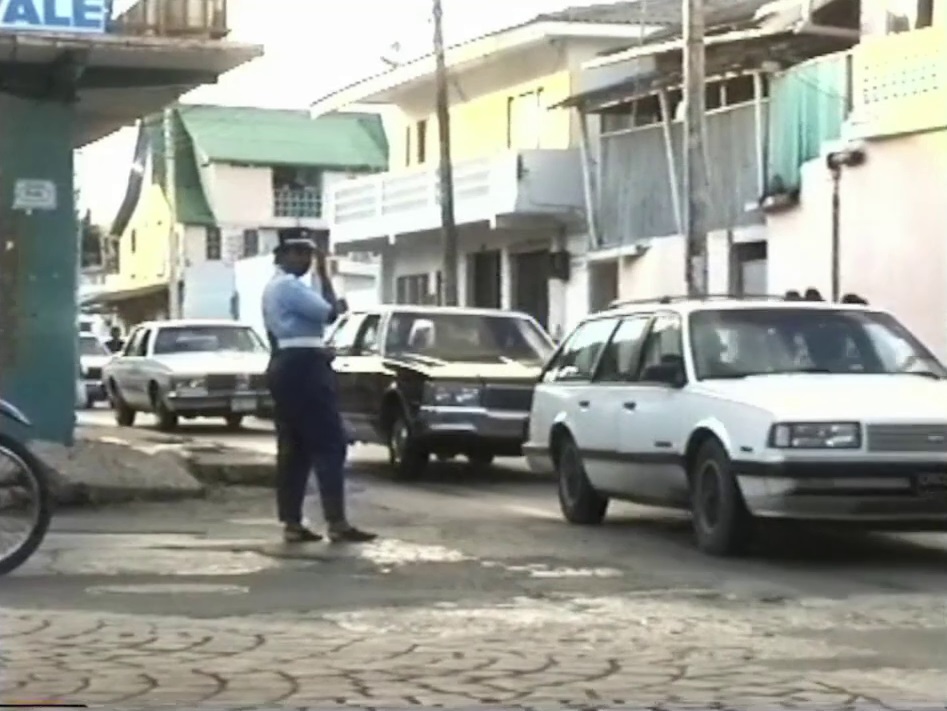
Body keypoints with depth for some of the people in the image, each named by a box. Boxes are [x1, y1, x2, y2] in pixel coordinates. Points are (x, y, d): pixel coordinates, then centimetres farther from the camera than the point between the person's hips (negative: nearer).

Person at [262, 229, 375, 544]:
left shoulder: (273, 287, 20)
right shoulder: (290, 285, -13)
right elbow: (330, 312, -17)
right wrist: (323, 275, -8)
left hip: (285, 366, 11)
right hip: (303, 368, -11)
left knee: (293, 448, 8)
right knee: (329, 444, -10)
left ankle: (292, 524, 6)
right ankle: (337, 523, -13)